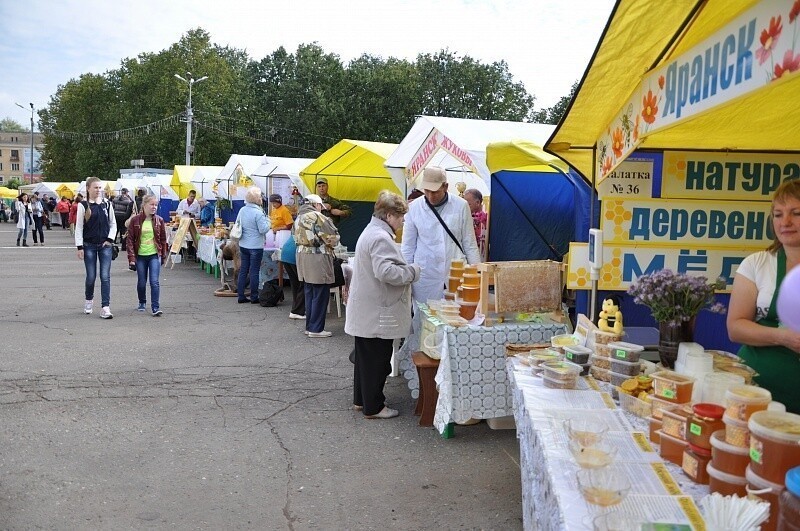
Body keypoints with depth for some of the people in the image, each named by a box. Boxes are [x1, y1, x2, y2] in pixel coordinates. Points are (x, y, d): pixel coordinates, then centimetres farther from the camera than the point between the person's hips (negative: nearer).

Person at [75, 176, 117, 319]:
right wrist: (80, 247, -7)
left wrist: (110, 239, -1)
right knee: (91, 276, 5)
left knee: (105, 276, -5)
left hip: (105, 245, 2)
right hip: (89, 246, -1)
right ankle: (89, 300, 32)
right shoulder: (83, 205, -3)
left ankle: (105, 307, -6)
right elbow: (78, 227, -3)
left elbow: (113, 224, 12)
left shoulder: (107, 204, 5)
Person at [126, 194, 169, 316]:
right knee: (141, 282, 11)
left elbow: (163, 239, 8)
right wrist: (131, 258, -8)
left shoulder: (159, 220, 1)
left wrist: (164, 256, 8)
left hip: (155, 255, 0)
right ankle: (142, 303, 34)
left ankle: (155, 307, -7)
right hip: (140, 256, 0)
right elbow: (130, 240, -2)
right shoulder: (135, 220, -3)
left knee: (154, 282, -9)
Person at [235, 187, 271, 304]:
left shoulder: (242, 210, 4)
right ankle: (254, 297, 8)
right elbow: (263, 230, -17)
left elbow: (237, 224, 15)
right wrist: (267, 220, -2)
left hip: (243, 245, 7)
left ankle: (241, 296, 16)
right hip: (255, 246, -7)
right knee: (254, 272, 2)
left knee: (243, 270, 12)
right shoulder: (258, 212, -18)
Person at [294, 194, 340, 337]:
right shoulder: (318, 217, -13)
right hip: (317, 260, -9)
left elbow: (297, 238, 16)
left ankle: (309, 326, 22)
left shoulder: (299, 218, 13)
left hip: (303, 256, 9)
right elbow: (333, 237, -14)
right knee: (320, 295, -1)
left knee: (309, 293, 16)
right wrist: (331, 243, 8)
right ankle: (316, 329, 3)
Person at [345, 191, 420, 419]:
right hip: (377, 313, -11)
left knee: (365, 356, 18)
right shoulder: (381, 237, -20)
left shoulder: (371, 231, 15)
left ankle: (361, 399, 30)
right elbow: (385, 271, -30)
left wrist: (405, 270, 15)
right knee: (377, 359, 0)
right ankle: (373, 407, 11)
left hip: (365, 311, 11)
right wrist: (412, 271, -16)